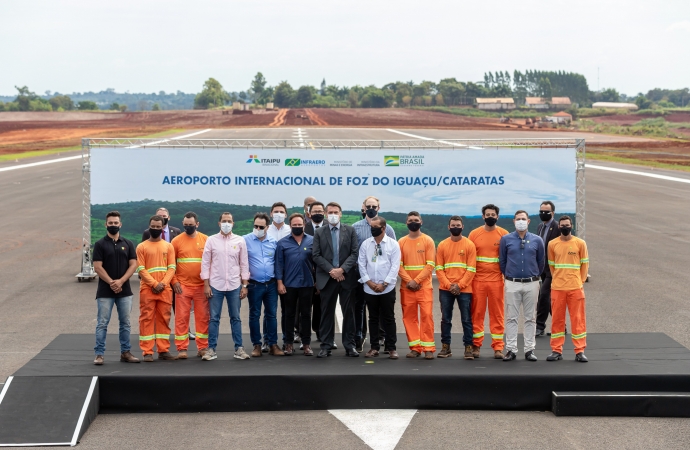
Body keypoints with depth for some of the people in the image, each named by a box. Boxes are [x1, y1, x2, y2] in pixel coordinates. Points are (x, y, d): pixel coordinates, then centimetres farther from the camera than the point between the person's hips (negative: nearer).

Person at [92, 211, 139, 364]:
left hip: (124, 291, 3)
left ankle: (125, 352, 16)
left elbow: (133, 265, 1)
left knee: (125, 323, 8)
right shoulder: (100, 244, 0)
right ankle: (99, 354, 1)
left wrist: (121, 281, -13)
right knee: (102, 323, -2)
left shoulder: (128, 244, 8)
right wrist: (111, 282, -15)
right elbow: (97, 267, -7)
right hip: (105, 292, -3)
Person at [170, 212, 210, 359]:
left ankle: (203, 347, 13)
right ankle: (182, 349, 6)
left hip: (202, 286, 1)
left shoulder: (206, 240, 3)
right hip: (183, 286, -1)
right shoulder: (177, 241, 1)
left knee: (203, 317, 5)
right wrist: (174, 282, -5)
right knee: (181, 317, 0)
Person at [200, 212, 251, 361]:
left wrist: (244, 285, 1)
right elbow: (205, 263, 1)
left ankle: (239, 348, 11)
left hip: (234, 286, 1)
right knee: (214, 318, 3)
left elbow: (244, 264, 5)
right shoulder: (211, 240, 1)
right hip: (215, 285, -1)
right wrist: (206, 285, -5)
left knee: (236, 318, 6)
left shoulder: (240, 241, 3)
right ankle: (211, 349, 8)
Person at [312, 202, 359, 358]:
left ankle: (349, 346, 10)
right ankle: (326, 346, 8)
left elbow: (354, 253, -1)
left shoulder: (350, 230, 5)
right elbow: (316, 256, 0)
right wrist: (331, 270, -11)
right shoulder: (319, 233, 6)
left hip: (346, 277, 0)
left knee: (348, 313, 4)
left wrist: (342, 269, -13)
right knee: (327, 313, 4)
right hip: (327, 278, 0)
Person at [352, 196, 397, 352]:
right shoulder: (355, 227, 1)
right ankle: (358, 338, 12)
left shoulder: (387, 229, 3)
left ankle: (380, 338, 17)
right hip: (360, 273, 0)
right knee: (359, 306, 5)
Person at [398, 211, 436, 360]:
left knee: (426, 315, -8)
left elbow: (430, 265, -5)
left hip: (424, 286, -2)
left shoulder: (428, 241, 2)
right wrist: (409, 281, -12)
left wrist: (417, 281, -13)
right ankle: (415, 348, 9)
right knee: (409, 317, 2)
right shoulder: (401, 242, 8)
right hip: (406, 287, 2)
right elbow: (398, 265, 2)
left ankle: (428, 348, -4)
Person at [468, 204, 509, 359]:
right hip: (477, 280, 1)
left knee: (497, 314, 2)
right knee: (477, 313, 4)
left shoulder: (503, 234, 2)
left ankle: (498, 348, 7)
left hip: (496, 280, -1)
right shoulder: (474, 234, 4)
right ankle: (476, 346, 11)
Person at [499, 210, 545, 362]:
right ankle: (511, 349, 5)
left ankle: (529, 350, 10)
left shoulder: (537, 240, 2)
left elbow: (541, 262, 11)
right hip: (512, 284, 0)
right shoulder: (506, 239, 1)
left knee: (530, 318, 5)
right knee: (511, 318, 1)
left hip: (531, 284, 1)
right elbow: (502, 261, 10)